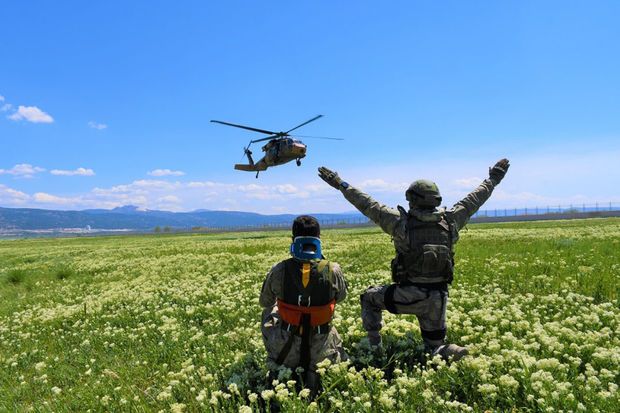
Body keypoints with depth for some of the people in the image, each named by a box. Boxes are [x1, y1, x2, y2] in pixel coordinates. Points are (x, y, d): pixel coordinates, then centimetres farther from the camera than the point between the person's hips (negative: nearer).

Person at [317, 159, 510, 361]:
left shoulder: (401, 222, -13)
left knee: (369, 297, 21)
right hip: (438, 297, 4)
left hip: (409, 296, -4)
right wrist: (493, 179, 25)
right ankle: (445, 351, -11)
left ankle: (374, 346, 15)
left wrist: (342, 185, 0)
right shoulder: (450, 221, -3)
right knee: (434, 345, 22)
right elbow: (473, 201, 10)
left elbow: (369, 206, -8)